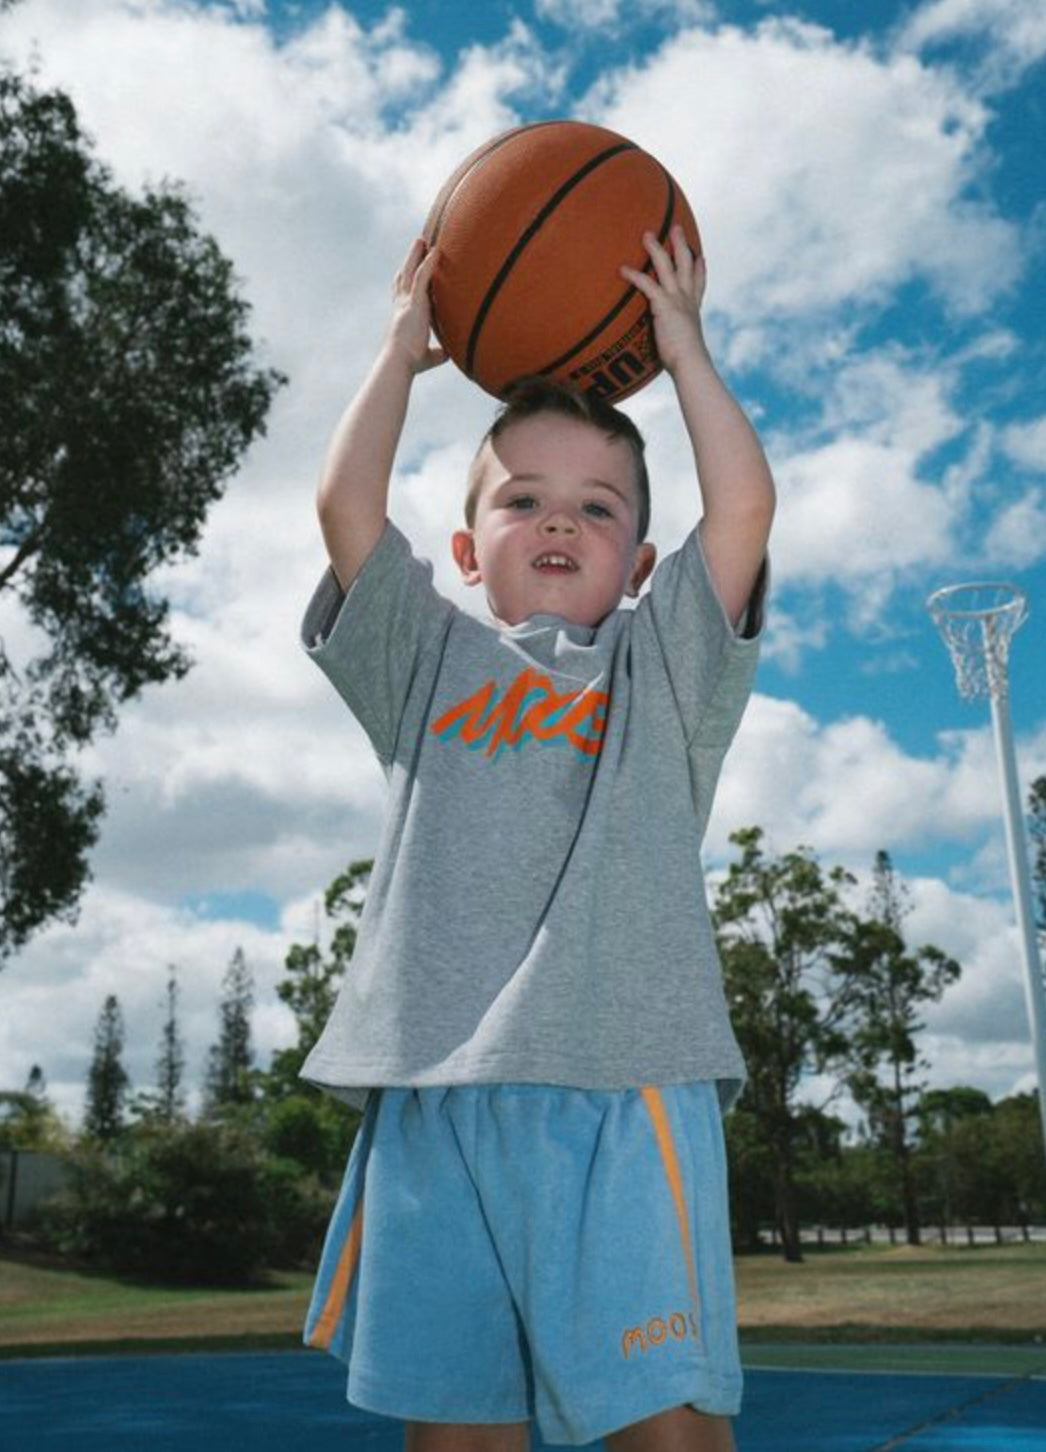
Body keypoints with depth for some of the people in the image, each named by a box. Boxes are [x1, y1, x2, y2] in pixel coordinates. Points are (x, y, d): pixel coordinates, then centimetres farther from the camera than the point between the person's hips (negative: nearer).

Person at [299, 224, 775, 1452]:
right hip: (431, 1086, 2)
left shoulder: (660, 665, 17)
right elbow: (346, 504, 13)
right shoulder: (434, 662, 21)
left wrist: (680, 343, 17)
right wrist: (405, 347, 23)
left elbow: (743, 500, 5)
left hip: (622, 1081, -2)